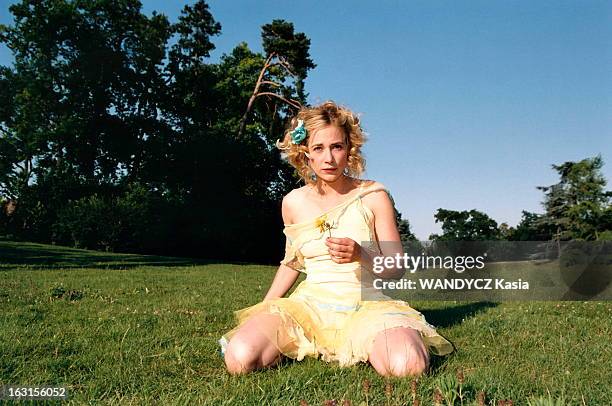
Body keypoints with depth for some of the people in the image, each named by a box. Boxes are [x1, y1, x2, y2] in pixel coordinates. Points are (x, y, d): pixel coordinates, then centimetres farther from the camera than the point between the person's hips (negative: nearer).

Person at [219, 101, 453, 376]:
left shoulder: (373, 195, -1)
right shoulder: (293, 202, 6)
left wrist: (360, 255, -22)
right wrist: (261, 311, 19)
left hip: (366, 303, -1)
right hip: (310, 302, 1)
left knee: (407, 367, -33)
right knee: (240, 359, -25)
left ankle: (364, 347, 0)